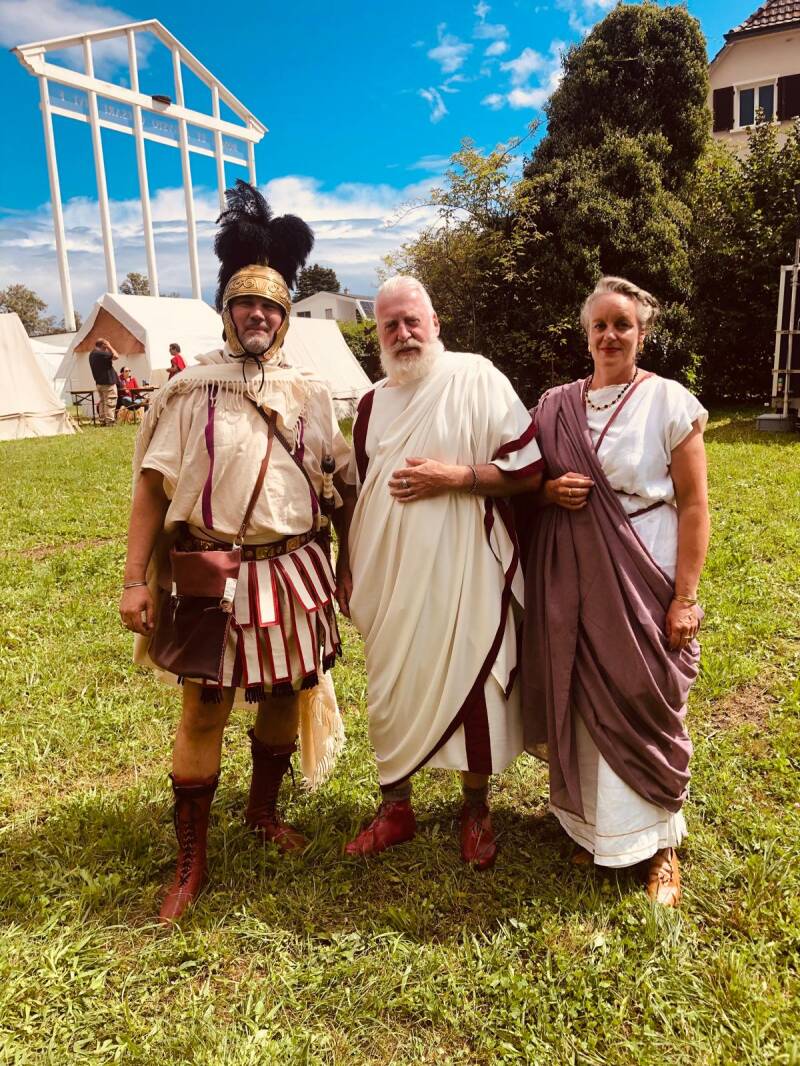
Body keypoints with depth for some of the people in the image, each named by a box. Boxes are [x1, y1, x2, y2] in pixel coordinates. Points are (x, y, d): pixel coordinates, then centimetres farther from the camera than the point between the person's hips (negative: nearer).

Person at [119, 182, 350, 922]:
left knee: (286, 694, 13)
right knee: (204, 711, 2)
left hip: (294, 570, 3)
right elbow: (152, 487, -4)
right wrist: (135, 579, -10)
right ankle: (191, 863, 18)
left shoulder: (309, 394, 6)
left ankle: (264, 811, 38)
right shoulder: (189, 390, -2)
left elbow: (341, 480, 11)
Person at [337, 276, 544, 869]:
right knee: (391, 692, 12)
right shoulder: (373, 404, 11)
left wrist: (451, 476, -18)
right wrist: (347, 570, 17)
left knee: (471, 689, 5)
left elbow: (530, 470, -10)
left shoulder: (477, 381, -6)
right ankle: (396, 807, 32)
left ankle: (476, 810, 28)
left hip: (464, 574, -4)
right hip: (391, 577, 5)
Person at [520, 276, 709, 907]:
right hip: (570, 583, 4)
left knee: (647, 710, 4)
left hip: (642, 583, -3)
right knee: (581, 706, 11)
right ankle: (594, 826, 32)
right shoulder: (556, 406, 7)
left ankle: (660, 845, 24)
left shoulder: (670, 402, -3)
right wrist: (549, 492, -8)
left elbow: (694, 505, -6)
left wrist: (685, 596, -11)